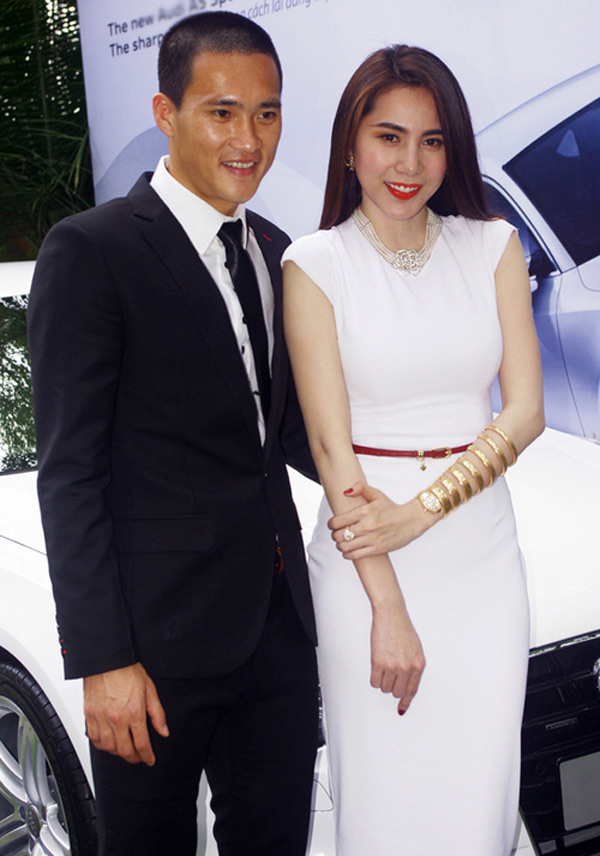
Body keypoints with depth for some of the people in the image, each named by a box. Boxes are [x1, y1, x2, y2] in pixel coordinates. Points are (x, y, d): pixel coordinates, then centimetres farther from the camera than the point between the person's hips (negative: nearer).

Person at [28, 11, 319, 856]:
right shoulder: (90, 250, -11)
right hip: (161, 632, -6)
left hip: (279, 619, 6)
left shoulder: (272, 250, 12)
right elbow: (70, 472, -13)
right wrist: (101, 660, -16)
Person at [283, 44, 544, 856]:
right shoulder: (315, 264, -3)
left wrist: (419, 510, -14)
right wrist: (387, 607, -11)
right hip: (364, 563, -2)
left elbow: (525, 410, 0)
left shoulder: (493, 248, 6)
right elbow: (329, 442, -7)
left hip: (480, 552, 3)